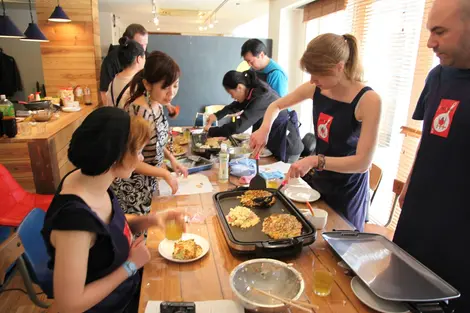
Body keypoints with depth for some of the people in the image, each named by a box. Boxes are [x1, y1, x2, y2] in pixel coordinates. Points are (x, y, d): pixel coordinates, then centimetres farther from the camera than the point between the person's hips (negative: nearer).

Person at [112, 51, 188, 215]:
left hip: (149, 182, 8)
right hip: (132, 189, -8)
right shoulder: (138, 112, -30)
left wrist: (171, 159, -2)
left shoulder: (157, 104, -5)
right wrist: (165, 174, -19)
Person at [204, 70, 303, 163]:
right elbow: (237, 105, 19)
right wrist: (217, 115, 9)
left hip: (287, 146, -8)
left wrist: (211, 132, -18)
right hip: (276, 144, 8)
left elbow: (238, 126, -31)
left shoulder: (261, 99, -28)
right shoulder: (254, 90, -2)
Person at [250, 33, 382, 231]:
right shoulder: (316, 89, -9)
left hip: (347, 190, -4)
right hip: (317, 179, 5)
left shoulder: (368, 100, -24)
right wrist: (264, 129, -14)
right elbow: (276, 106, 5)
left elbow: (363, 162, -25)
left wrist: (315, 160, -35)